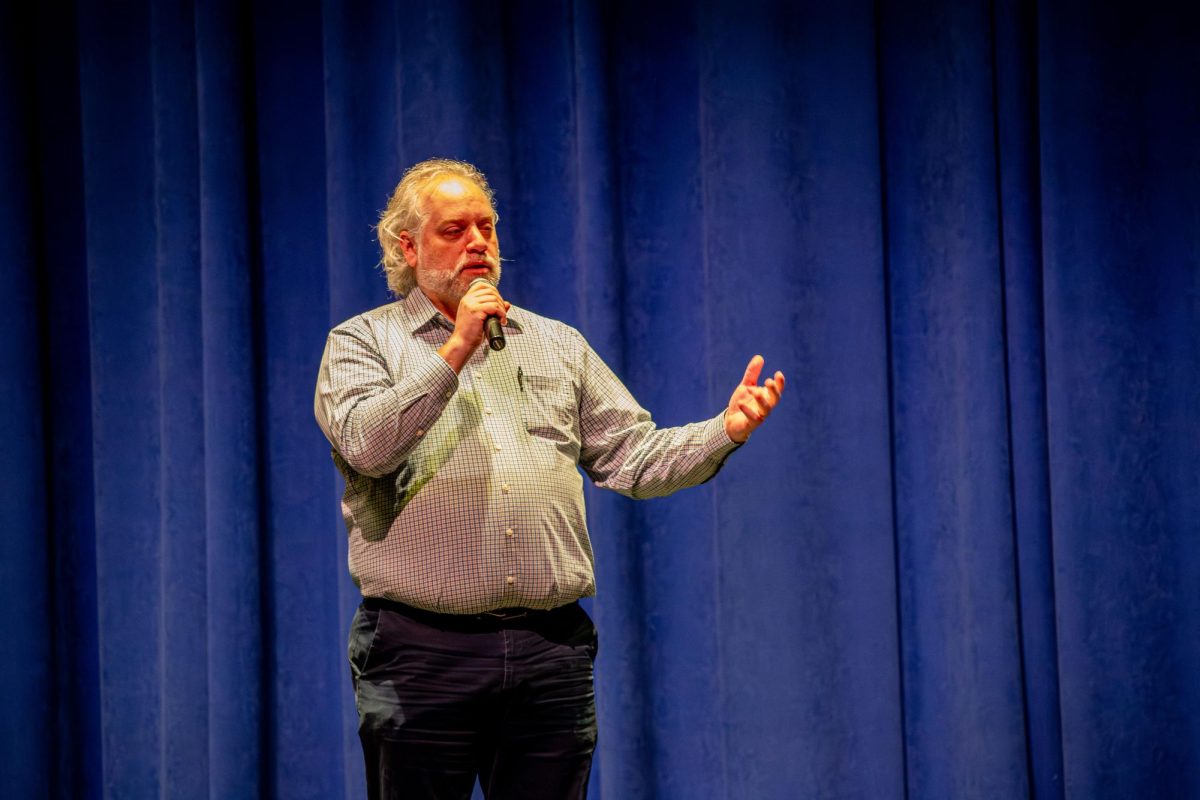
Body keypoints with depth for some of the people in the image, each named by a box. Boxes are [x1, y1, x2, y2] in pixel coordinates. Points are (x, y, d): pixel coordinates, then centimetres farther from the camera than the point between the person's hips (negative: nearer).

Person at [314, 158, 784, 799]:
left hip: (551, 651, 3)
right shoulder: (363, 341, 7)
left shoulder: (558, 344, 19)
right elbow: (365, 445, -13)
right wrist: (455, 352, -15)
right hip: (423, 648, -3)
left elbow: (632, 457, 13)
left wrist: (724, 432, -4)